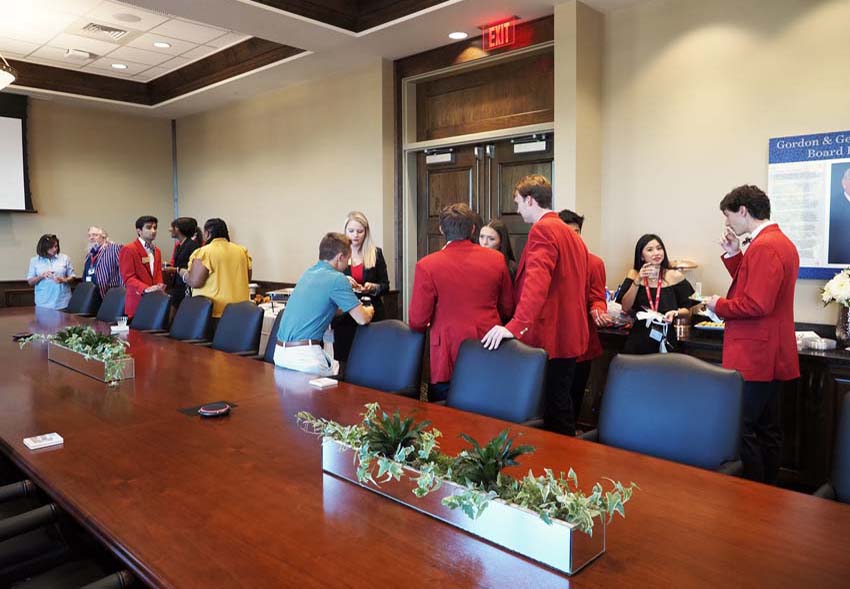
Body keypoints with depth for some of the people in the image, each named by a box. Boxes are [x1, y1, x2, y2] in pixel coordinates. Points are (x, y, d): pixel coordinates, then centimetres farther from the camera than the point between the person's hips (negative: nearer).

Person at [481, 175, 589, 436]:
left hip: (549, 336, -10)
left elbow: (537, 282, -27)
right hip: (569, 335, 10)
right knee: (561, 405, 17)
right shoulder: (571, 234, 17)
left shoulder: (542, 230, -13)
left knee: (555, 410, -3)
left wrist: (515, 326, -34)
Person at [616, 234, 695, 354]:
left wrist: (675, 313, -16)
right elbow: (626, 308, -6)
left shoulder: (675, 276, -1)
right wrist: (638, 280, -11)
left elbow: (687, 311, 5)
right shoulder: (634, 275, 4)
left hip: (665, 341, -1)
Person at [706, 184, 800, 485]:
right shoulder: (780, 241, 15)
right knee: (766, 430, 17)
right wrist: (734, 255, 10)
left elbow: (757, 304, -25)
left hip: (752, 358, -11)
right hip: (770, 357, 11)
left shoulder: (764, 247, -18)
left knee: (740, 430, -6)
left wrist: (719, 305, -10)